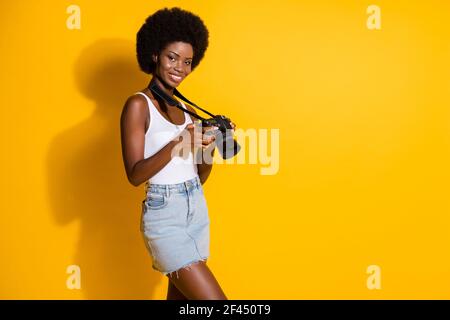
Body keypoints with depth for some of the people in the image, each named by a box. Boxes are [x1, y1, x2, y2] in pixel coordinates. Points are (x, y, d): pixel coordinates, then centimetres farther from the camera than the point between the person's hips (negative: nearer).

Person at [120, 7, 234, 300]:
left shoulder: (186, 109, 11)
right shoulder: (138, 105, -8)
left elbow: (199, 177, 11)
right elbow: (135, 175, -16)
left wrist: (211, 146, -7)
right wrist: (178, 144, -27)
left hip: (197, 209, 7)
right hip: (164, 213, -7)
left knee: (181, 295, 15)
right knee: (213, 298, -7)